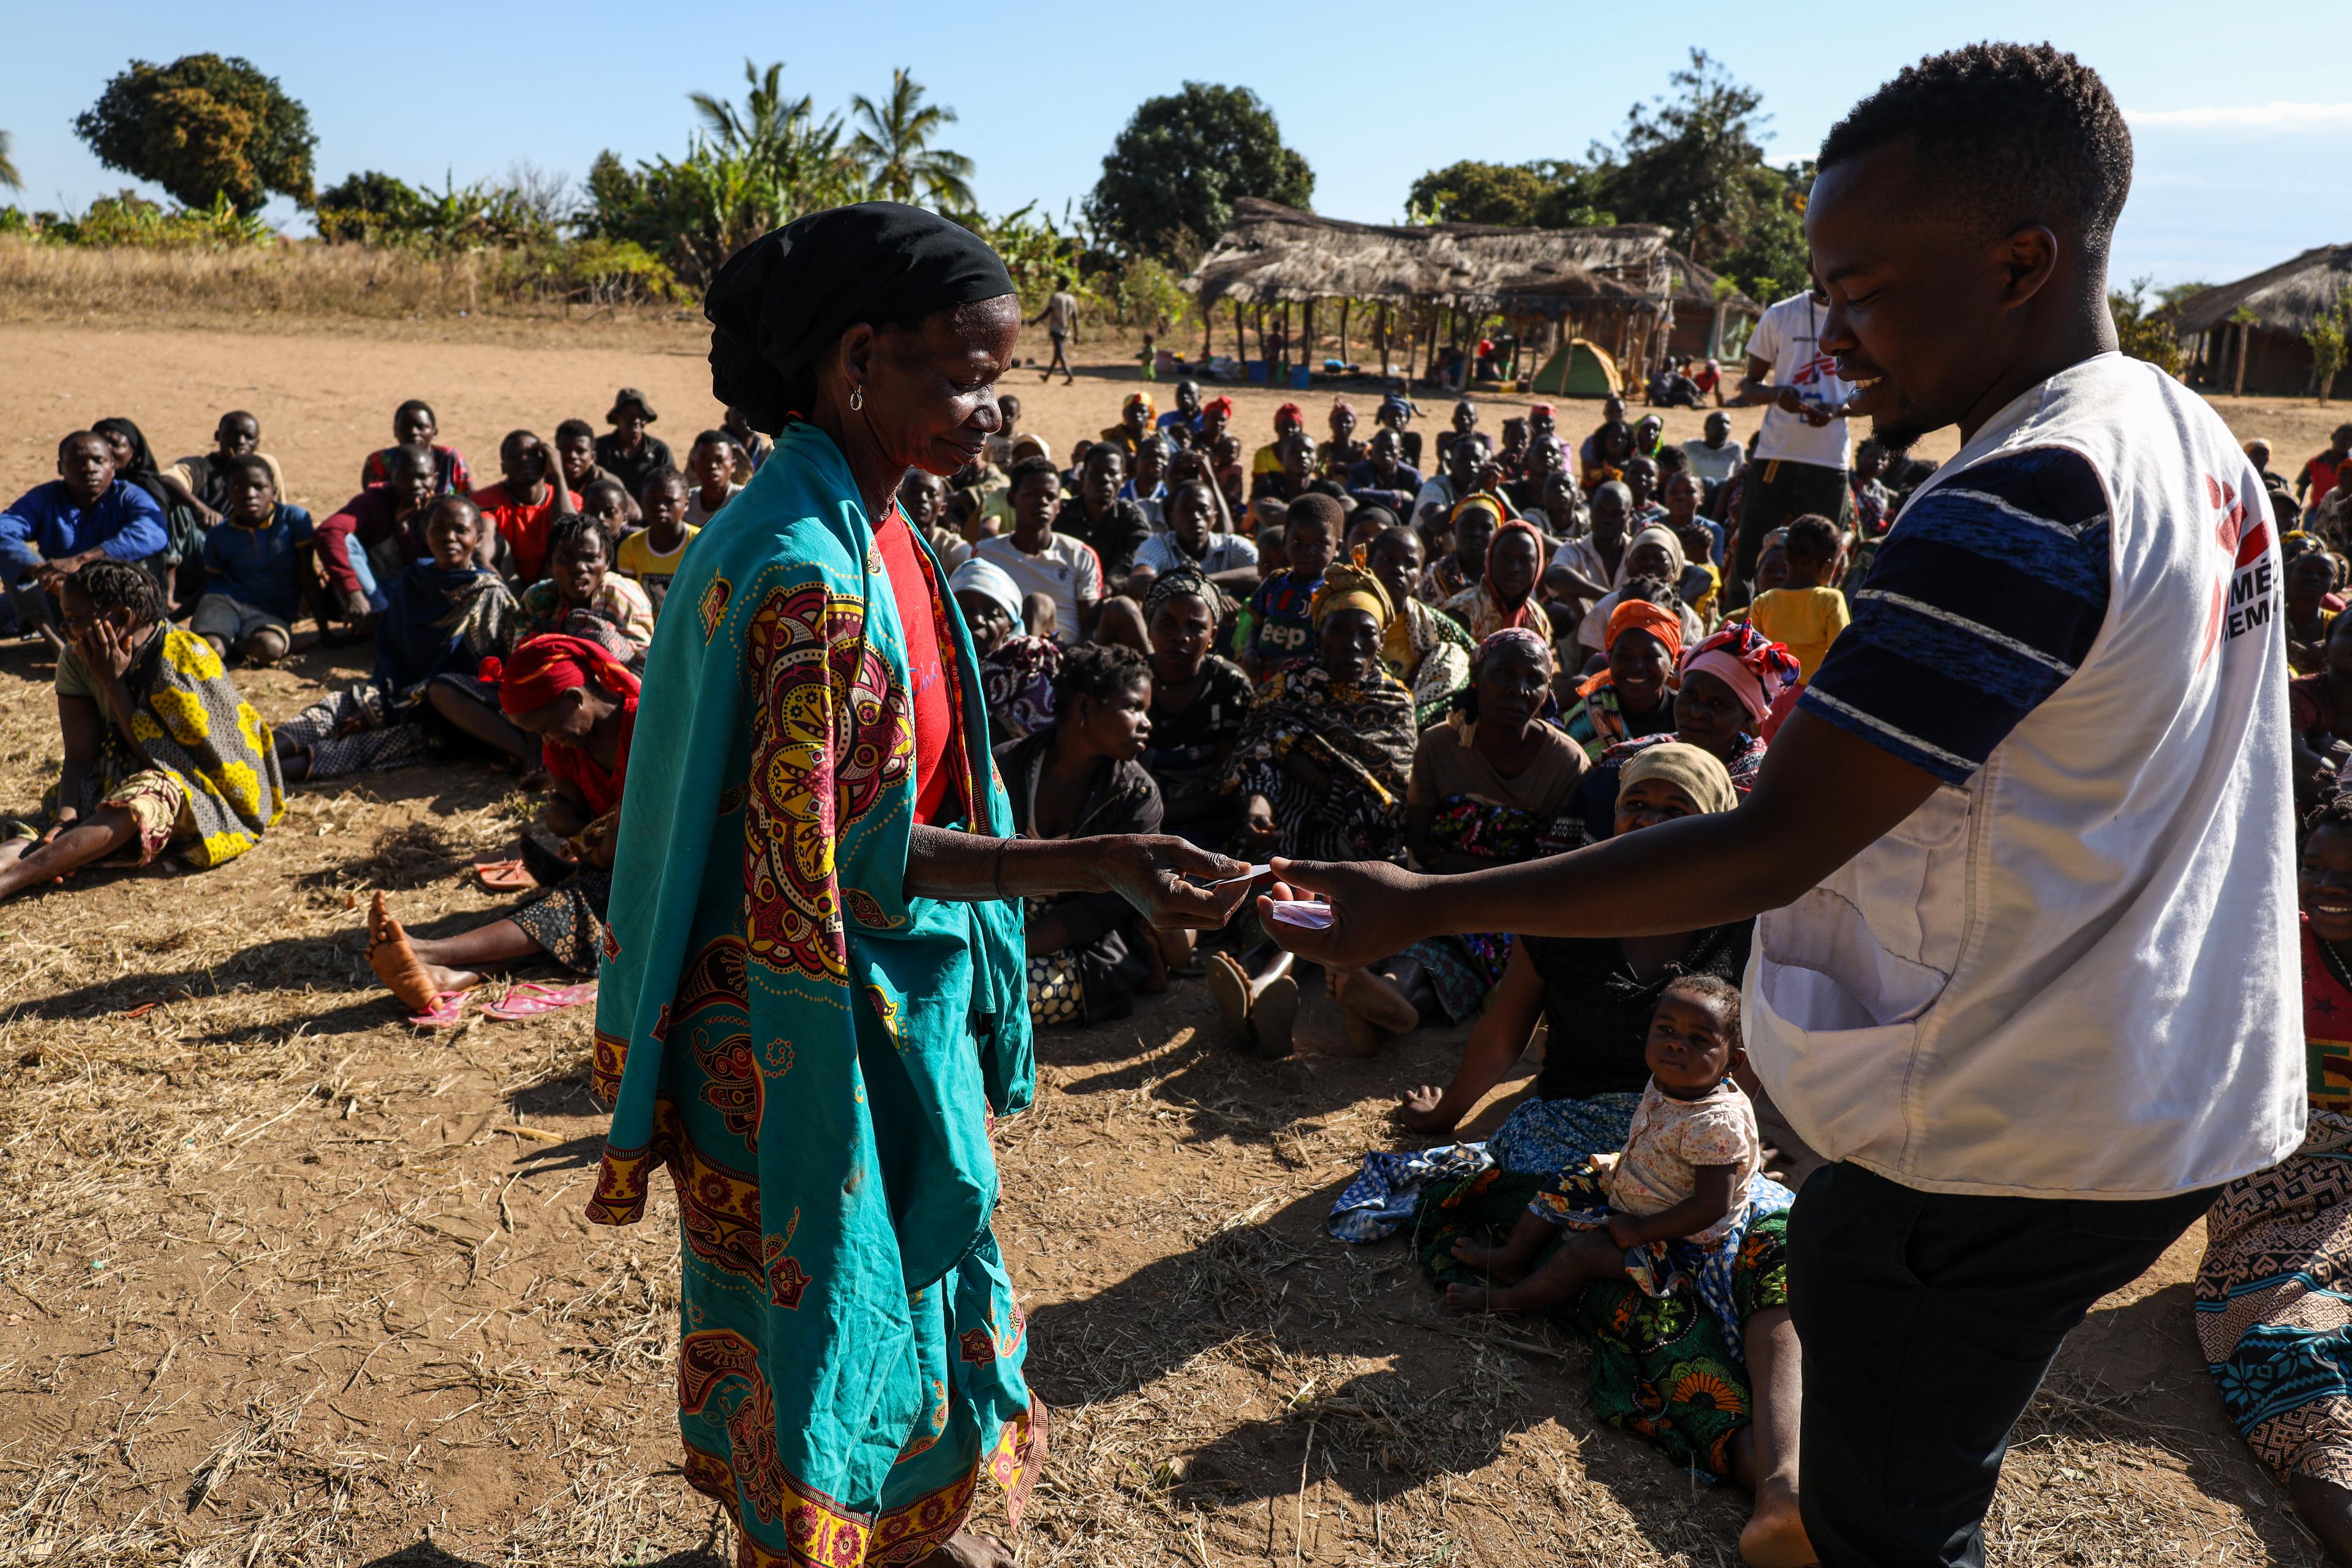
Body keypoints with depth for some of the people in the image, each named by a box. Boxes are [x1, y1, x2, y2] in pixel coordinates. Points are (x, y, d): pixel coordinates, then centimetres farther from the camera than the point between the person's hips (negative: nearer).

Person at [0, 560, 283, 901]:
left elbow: (155, 758, -19)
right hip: (119, 779, 7)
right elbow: (78, 757, -8)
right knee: (52, 818, -23)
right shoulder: (77, 659, -3)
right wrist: (66, 821, -25)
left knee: (134, 804, -37)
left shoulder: (184, 657, -21)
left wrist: (114, 682, -22)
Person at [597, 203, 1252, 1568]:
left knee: (916, 1249, 25)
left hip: (908, 989, 9)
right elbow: (833, 857, -26)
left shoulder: (871, 529, 1)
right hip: (815, 1014, -9)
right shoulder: (809, 571, -27)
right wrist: (1092, 863, -30)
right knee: (826, 1293, 13)